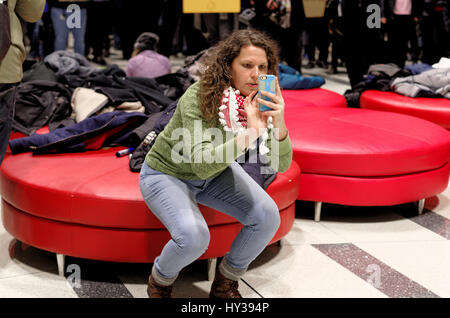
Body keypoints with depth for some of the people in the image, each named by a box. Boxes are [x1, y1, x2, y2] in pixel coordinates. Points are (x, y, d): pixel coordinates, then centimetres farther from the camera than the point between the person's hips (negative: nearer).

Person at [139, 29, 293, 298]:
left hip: (214, 172, 5)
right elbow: (201, 163, -41)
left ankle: (225, 284, 10)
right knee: (194, 237, -29)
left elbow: (281, 164, -21)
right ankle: (160, 281, 6)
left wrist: (279, 125, -41)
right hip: (167, 173, -5)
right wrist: (250, 132, -48)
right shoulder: (198, 97, -32)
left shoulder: (262, 102, -18)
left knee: (268, 216, -15)